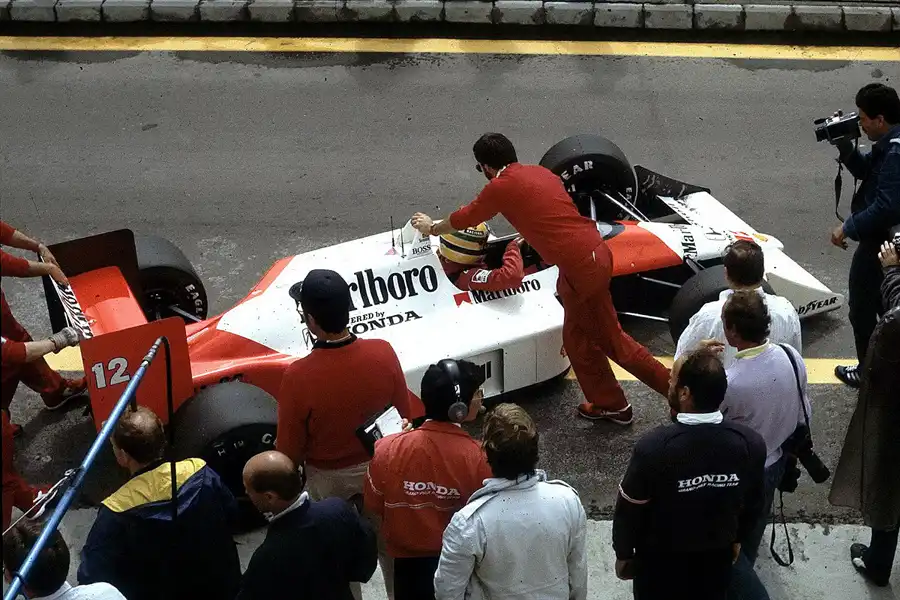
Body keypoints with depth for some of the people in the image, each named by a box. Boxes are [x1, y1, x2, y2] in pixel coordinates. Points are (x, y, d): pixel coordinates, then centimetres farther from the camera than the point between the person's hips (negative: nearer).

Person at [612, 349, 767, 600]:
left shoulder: (654, 448, -32)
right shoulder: (751, 444, -19)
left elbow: (629, 510, -17)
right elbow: (753, 505, -1)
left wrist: (624, 554, 1)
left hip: (660, 560, -3)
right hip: (718, 557, 3)